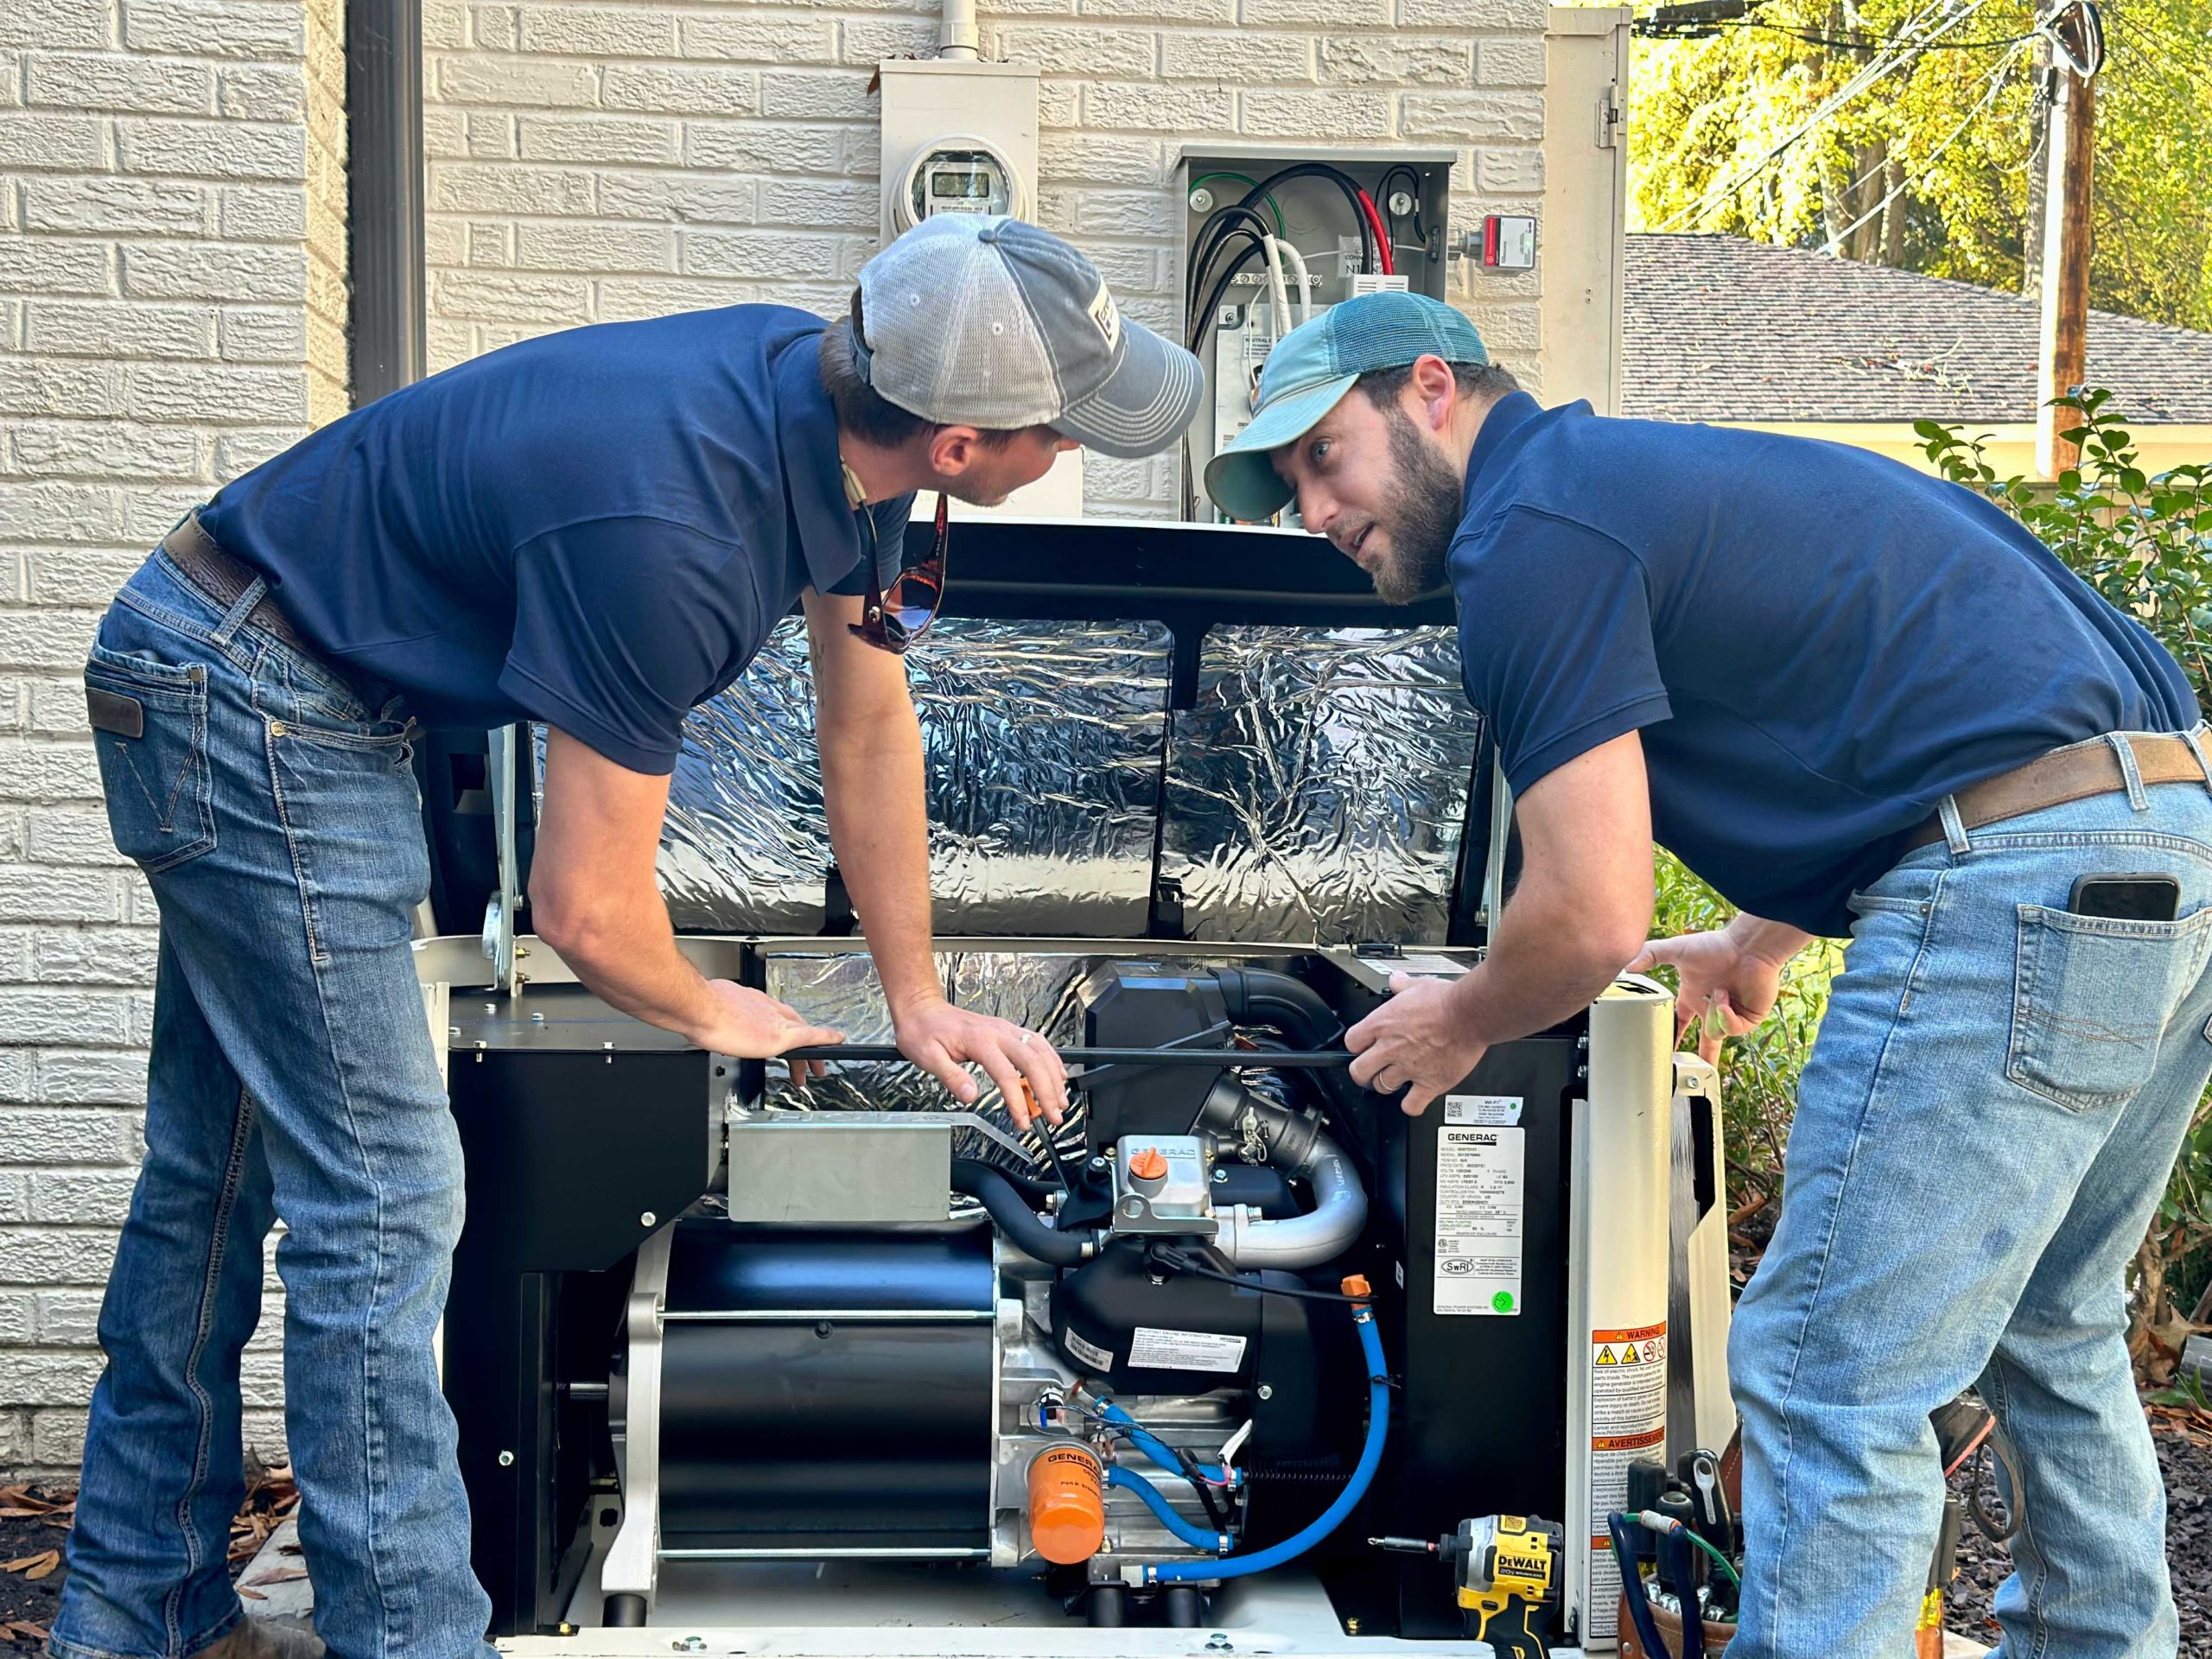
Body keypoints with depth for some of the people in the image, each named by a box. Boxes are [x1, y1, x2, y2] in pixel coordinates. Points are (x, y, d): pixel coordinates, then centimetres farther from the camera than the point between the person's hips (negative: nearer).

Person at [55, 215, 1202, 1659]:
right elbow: (586, 912, -25)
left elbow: (869, 726, 6)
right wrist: (711, 1013, -4)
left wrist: (920, 999, 9)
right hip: (250, 708, -10)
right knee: (380, 1203, -8)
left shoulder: (838, 406, -7)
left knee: (220, 1166, 17)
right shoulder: (673, 532, -34)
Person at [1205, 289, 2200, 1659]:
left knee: (1830, 1382, -4)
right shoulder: (1653, 472, 23)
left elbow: (1594, 917, -13)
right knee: (2050, 1338, 25)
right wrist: (1759, 942, 39)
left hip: (2028, 876, -10)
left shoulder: (1531, 531, -7)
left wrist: (1458, 1026, 7)